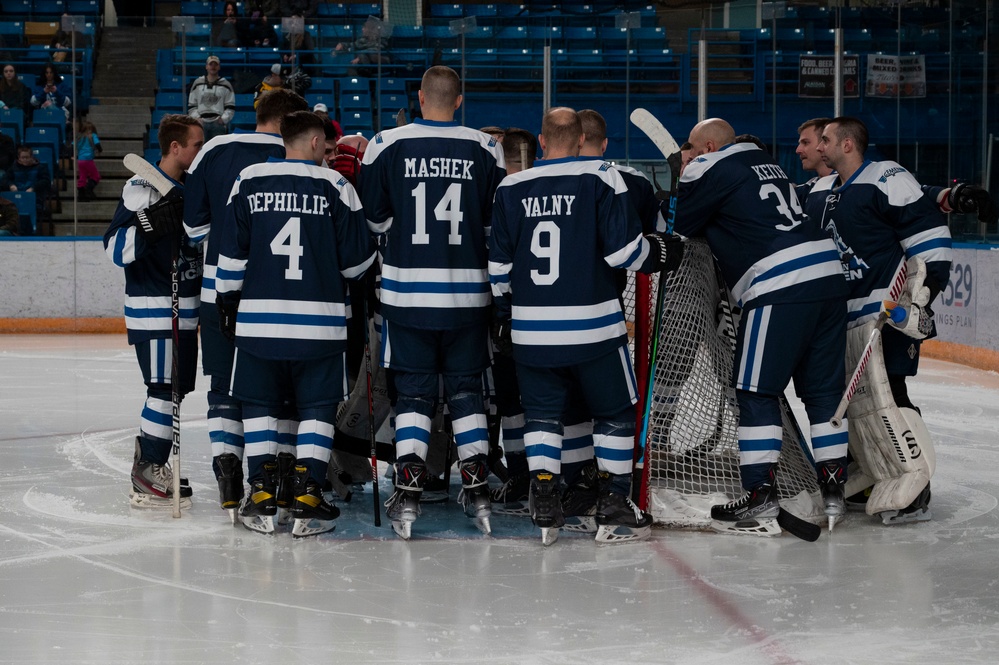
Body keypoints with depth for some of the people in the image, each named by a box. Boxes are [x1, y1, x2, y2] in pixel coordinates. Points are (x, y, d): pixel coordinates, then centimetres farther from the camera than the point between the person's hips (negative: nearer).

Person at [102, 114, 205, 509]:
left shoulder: (186, 189, 12)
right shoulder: (143, 189, -14)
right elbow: (116, 250, -20)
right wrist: (151, 223, -32)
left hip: (184, 309, 9)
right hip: (154, 309, -9)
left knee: (176, 388, 13)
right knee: (166, 389, -11)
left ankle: (149, 465, 26)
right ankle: (148, 479, -4)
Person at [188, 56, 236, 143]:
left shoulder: (225, 85, 8)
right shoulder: (197, 83, 12)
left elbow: (230, 107, 7)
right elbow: (191, 105, 14)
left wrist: (223, 119, -6)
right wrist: (197, 118, 0)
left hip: (219, 123, -1)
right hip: (201, 123, 2)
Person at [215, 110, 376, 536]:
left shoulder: (248, 182, 3)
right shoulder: (335, 186, -3)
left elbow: (231, 254, 4)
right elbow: (357, 259, -2)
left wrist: (227, 301, 15)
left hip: (258, 317, 2)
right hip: (320, 321, -2)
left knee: (260, 404, 12)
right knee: (317, 406, 7)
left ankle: (261, 496, 8)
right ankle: (307, 495, 0)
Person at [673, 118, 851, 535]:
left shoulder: (710, 169, 0)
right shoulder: (763, 162, 24)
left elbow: (677, 231, 5)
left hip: (780, 287, -8)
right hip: (829, 275, 8)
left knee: (756, 391, -2)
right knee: (822, 389, 13)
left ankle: (760, 500, -5)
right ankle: (833, 492, 18)